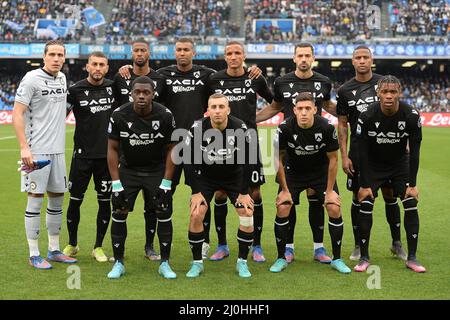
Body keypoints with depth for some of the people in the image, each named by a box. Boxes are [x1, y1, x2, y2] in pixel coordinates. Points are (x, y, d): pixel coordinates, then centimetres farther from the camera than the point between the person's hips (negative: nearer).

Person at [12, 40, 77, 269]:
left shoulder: (62, 78, 12)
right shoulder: (32, 79, -9)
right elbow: (17, 113, -14)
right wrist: (24, 147, -21)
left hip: (57, 150, 7)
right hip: (36, 151, -7)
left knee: (57, 198, 11)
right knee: (35, 199, -3)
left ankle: (54, 250, 22)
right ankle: (34, 254, 5)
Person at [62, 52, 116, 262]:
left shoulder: (113, 87, 5)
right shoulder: (76, 90, -5)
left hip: (107, 154, 2)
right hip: (82, 154, -2)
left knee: (105, 201, 6)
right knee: (75, 200, 5)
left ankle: (98, 247, 19)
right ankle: (72, 244, 23)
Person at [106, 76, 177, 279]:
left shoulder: (165, 116, -17)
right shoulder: (119, 116, -17)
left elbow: (171, 149, -7)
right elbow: (112, 149, -8)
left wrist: (166, 183, -11)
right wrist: (116, 183, -12)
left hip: (156, 170, 0)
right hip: (128, 169, 0)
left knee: (164, 214, -5)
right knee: (118, 214, -5)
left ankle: (165, 264, 9)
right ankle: (118, 263, 9)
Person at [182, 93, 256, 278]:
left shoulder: (240, 129, -24)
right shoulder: (197, 129, -23)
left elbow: (248, 161, -15)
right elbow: (189, 161, -14)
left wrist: (244, 192, -13)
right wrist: (196, 191, -15)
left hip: (234, 176, 0)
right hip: (206, 176, 0)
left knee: (247, 213, -11)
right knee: (196, 215, -13)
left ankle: (242, 262, 4)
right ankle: (197, 263, 3)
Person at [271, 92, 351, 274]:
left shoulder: (327, 128, -24)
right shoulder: (285, 128, -25)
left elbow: (333, 159, -10)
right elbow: (278, 159, -11)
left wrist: (329, 190, -9)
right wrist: (285, 189, -9)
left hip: (321, 172, 0)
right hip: (293, 172, 0)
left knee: (334, 209, -12)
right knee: (282, 209, -14)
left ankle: (337, 259, 5)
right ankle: (281, 259, 3)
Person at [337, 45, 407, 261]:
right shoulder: (345, 90, 3)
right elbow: (342, 125, 5)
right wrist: (344, 156, -3)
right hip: (358, 150, 0)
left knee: (390, 195, 5)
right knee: (359, 197, 4)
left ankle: (397, 243, 17)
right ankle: (359, 246, 15)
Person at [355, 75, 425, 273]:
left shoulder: (411, 116, -21)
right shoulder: (367, 117, -24)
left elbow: (414, 151, -13)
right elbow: (362, 152, -17)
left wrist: (412, 184, -13)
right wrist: (364, 185, -16)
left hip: (400, 164, 1)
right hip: (373, 166, -1)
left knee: (411, 205, -9)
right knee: (365, 207, -11)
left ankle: (412, 258, 3)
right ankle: (364, 258, 3)